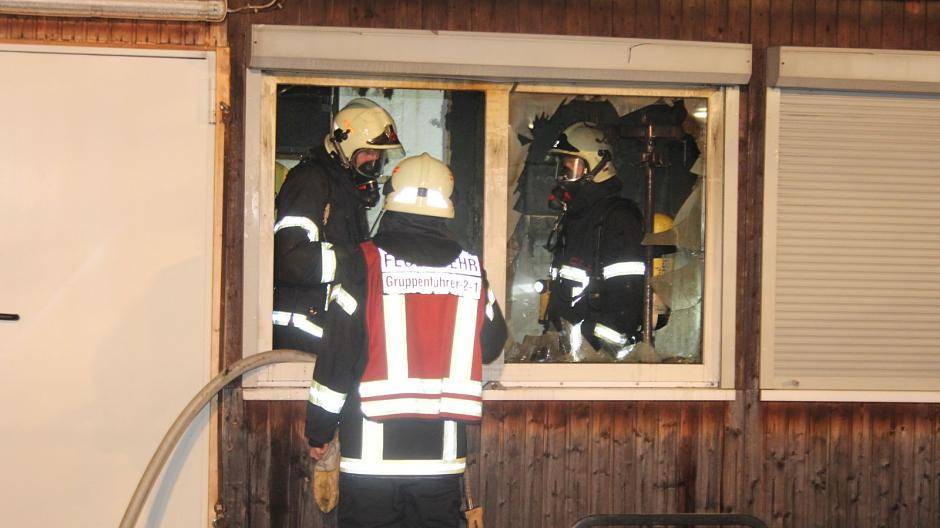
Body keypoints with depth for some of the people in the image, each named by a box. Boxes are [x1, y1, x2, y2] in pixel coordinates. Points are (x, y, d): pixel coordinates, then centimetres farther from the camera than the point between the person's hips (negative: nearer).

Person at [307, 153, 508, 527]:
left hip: (373, 446, -3)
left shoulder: (367, 261, -8)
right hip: (442, 449, 3)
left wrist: (319, 430, 3)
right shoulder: (470, 267, 1)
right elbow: (491, 345, 12)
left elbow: (339, 350, -7)